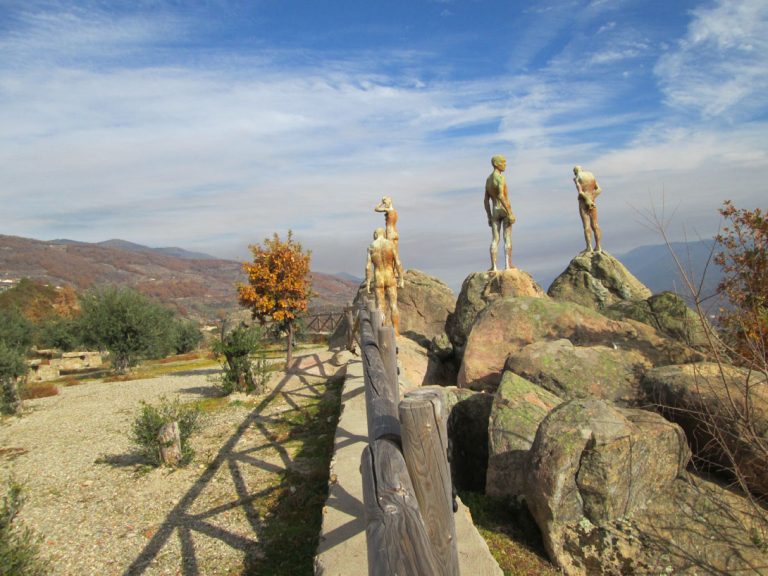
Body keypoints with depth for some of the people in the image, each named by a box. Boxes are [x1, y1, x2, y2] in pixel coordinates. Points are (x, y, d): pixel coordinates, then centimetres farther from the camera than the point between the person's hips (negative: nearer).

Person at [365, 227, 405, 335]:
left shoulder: (371, 246, -3)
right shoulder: (391, 244, -6)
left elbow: (368, 267, -7)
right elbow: (398, 263, -10)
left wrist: (367, 283, -2)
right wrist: (401, 279, -4)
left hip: (378, 279, 1)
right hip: (390, 278, -1)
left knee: (380, 307, 5)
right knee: (393, 305, 4)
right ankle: (396, 332, 3)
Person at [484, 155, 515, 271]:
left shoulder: (488, 179, 13)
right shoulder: (500, 177, -13)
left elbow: (486, 201, 14)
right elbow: (501, 196, -25)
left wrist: (489, 217, 18)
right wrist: (510, 213, -24)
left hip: (495, 212, 6)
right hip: (505, 210, -6)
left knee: (494, 240, 4)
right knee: (508, 238, -1)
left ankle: (493, 266, -2)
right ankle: (508, 264, -3)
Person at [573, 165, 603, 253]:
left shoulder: (576, 178, -5)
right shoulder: (591, 175, 14)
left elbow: (580, 192, -17)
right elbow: (599, 190, 10)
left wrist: (588, 200, -9)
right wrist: (592, 198, 2)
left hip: (583, 202, -6)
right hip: (592, 202, 6)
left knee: (586, 225, -9)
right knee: (595, 225, 6)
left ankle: (589, 247, -15)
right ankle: (598, 247, 4)